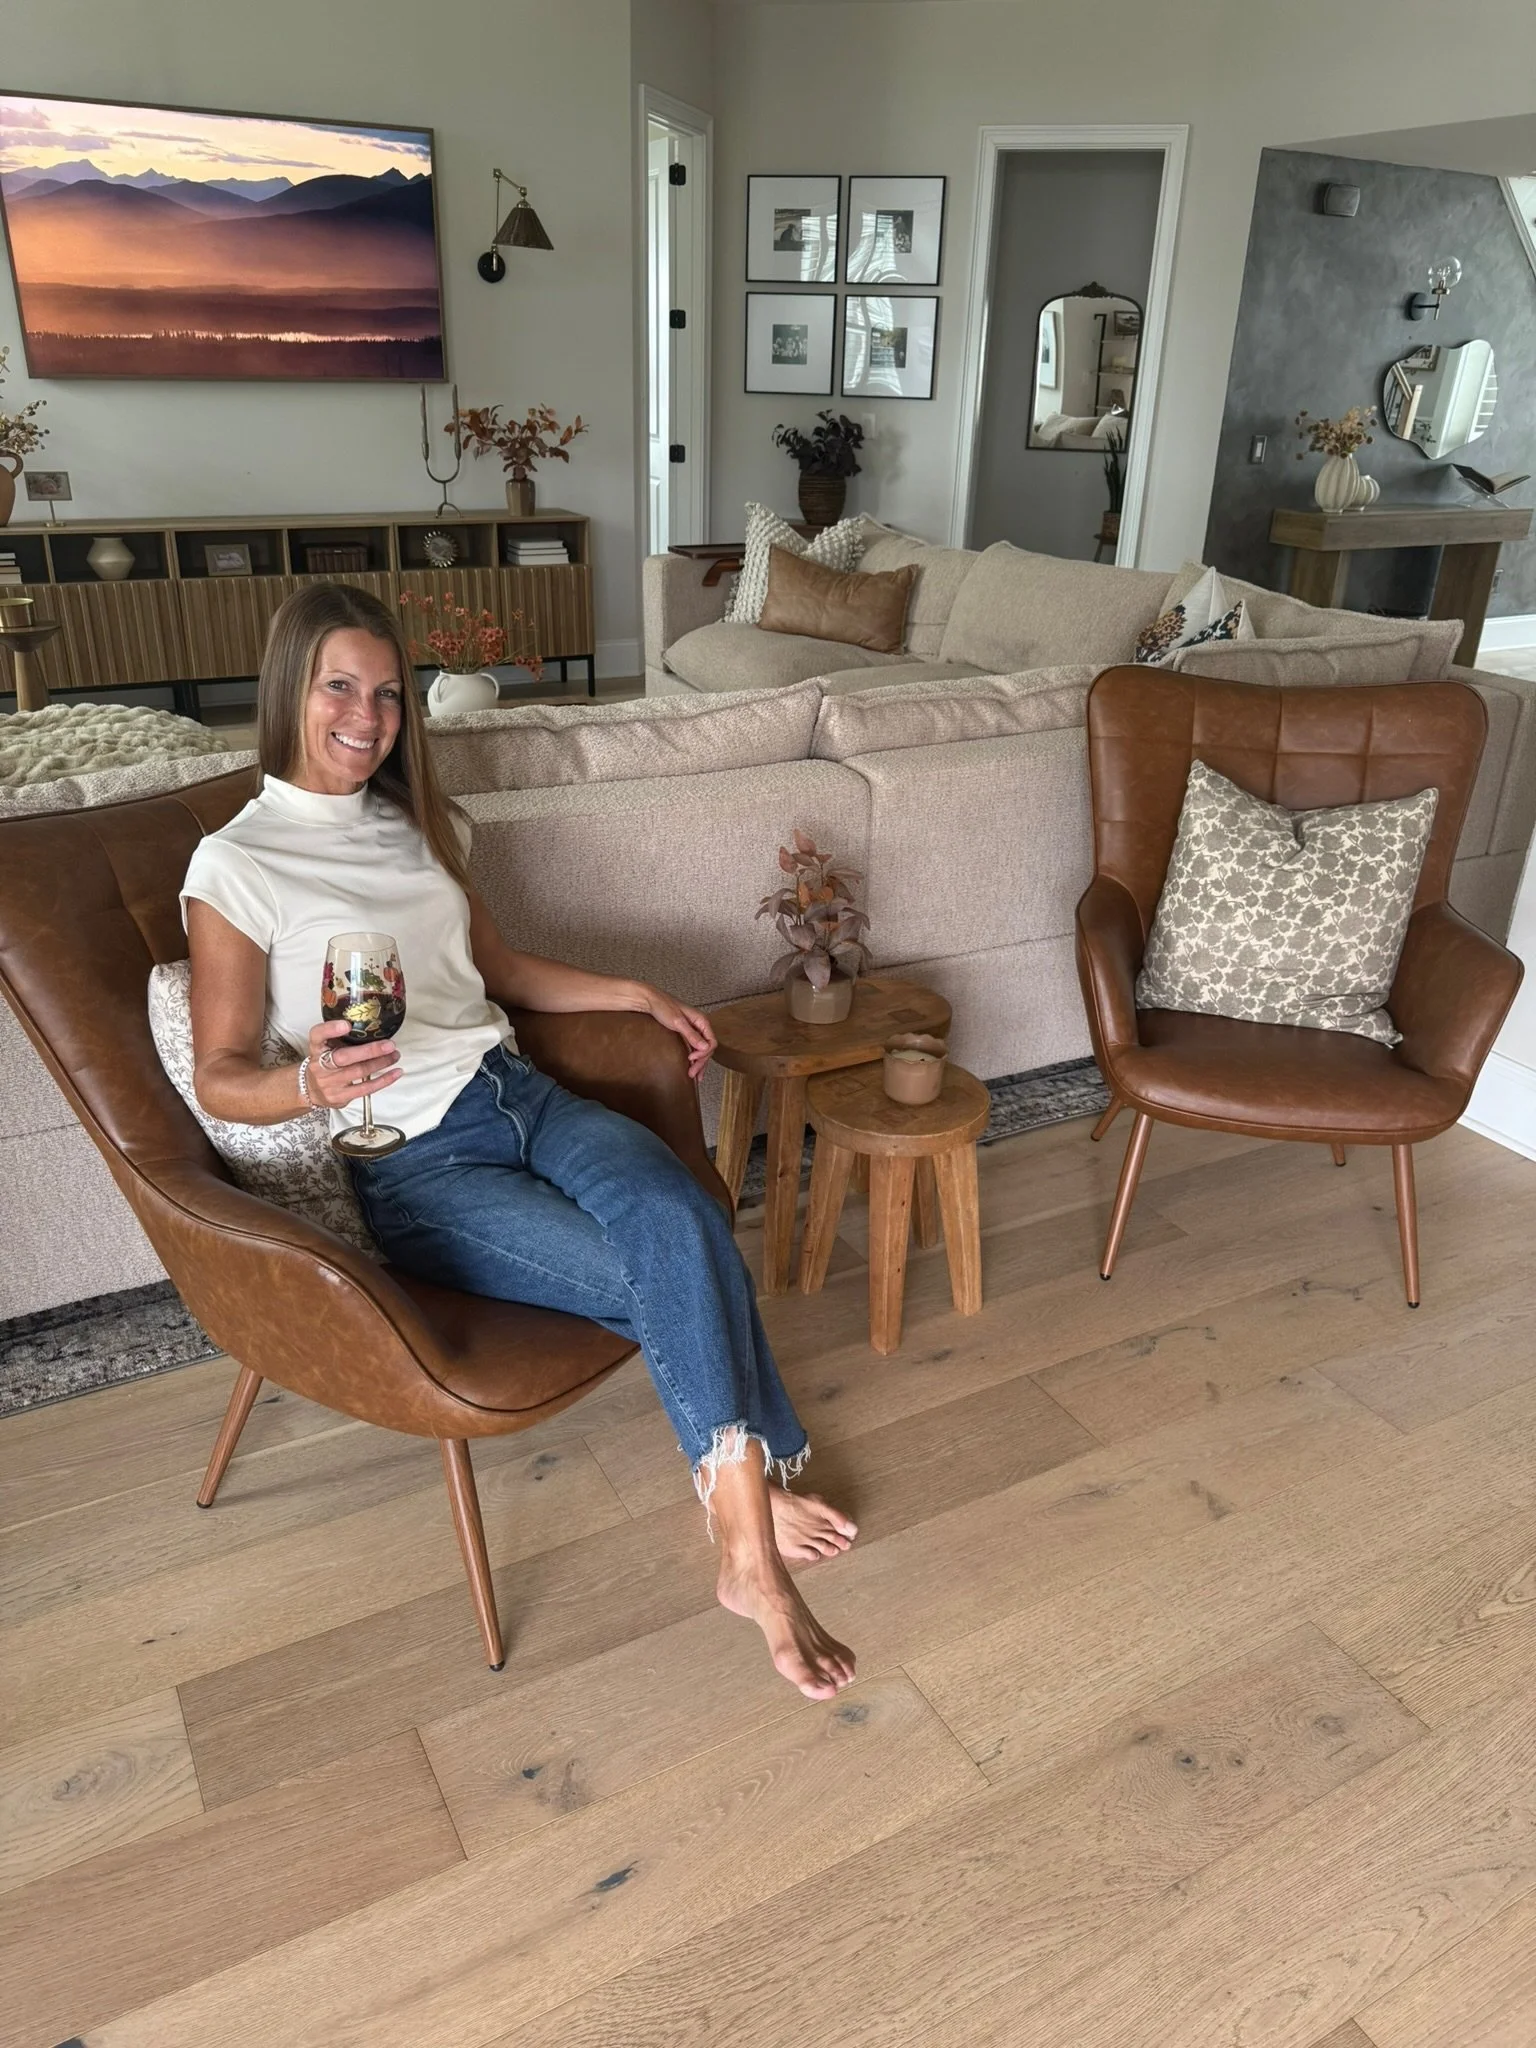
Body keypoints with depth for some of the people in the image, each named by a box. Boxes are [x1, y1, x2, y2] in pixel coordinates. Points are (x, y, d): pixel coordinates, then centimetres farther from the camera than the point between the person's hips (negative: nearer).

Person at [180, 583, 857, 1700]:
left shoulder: (420, 825, 15)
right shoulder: (237, 866, -5)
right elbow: (222, 1076, -5)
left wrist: (638, 994, 12)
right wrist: (314, 1082, -27)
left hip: (520, 1093, 6)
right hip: (414, 1165, -5)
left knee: (683, 1221, -24)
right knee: (669, 1284, -23)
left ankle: (749, 1521, -14)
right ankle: (755, 1498, -5)